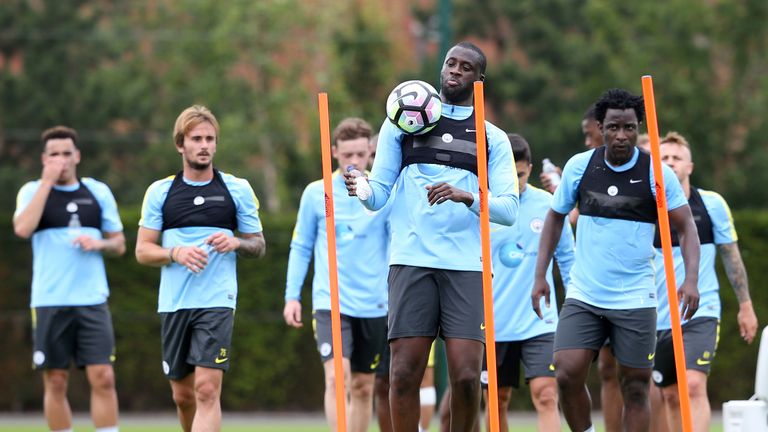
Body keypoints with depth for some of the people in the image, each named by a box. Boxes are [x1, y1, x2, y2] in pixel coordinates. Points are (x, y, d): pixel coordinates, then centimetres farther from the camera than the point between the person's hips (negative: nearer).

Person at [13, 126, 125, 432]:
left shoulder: (98, 192, 10)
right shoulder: (33, 191, 4)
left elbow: (119, 245, 15)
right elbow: (22, 228, -16)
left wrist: (98, 244, -7)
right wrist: (47, 182, -14)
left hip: (92, 300, 1)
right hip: (49, 302, -1)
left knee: (103, 378, -8)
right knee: (55, 383, 2)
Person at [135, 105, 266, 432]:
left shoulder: (238, 189, 5)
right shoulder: (159, 192, 7)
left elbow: (259, 245, 10)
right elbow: (143, 250, 7)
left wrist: (235, 243, -12)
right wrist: (176, 253, -13)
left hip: (218, 302, -2)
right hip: (174, 303, 2)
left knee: (207, 390, -16)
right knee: (183, 395, 9)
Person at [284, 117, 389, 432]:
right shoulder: (316, 194, 3)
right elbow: (301, 248, 10)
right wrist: (292, 296, 4)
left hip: (373, 305, 1)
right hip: (330, 301, -1)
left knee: (363, 387, 9)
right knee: (336, 377, -18)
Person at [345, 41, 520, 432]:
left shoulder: (493, 139, 13)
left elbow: (508, 209, 2)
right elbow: (379, 194, 9)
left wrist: (467, 197, -16)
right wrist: (362, 190, -14)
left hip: (467, 267, 0)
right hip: (411, 262, 0)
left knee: (467, 376, -9)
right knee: (404, 373, -7)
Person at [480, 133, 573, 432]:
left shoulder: (548, 206, 0)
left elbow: (567, 259, 10)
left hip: (540, 324, -1)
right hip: (493, 324, 1)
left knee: (546, 396, -13)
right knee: (497, 402, 9)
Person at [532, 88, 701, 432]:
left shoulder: (657, 173, -6)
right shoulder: (579, 166, 1)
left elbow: (686, 227, -4)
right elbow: (555, 218, 13)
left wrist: (691, 279, -18)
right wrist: (540, 276, 6)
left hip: (635, 299, -2)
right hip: (583, 296, 2)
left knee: (636, 388, 2)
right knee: (567, 373, -13)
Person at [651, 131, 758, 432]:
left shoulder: (711, 204, 0)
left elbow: (731, 256, 8)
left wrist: (745, 305, 8)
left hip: (701, 313, -2)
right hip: (658, 317, 2)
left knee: (694, 385, -19)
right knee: (671, 395, 7)